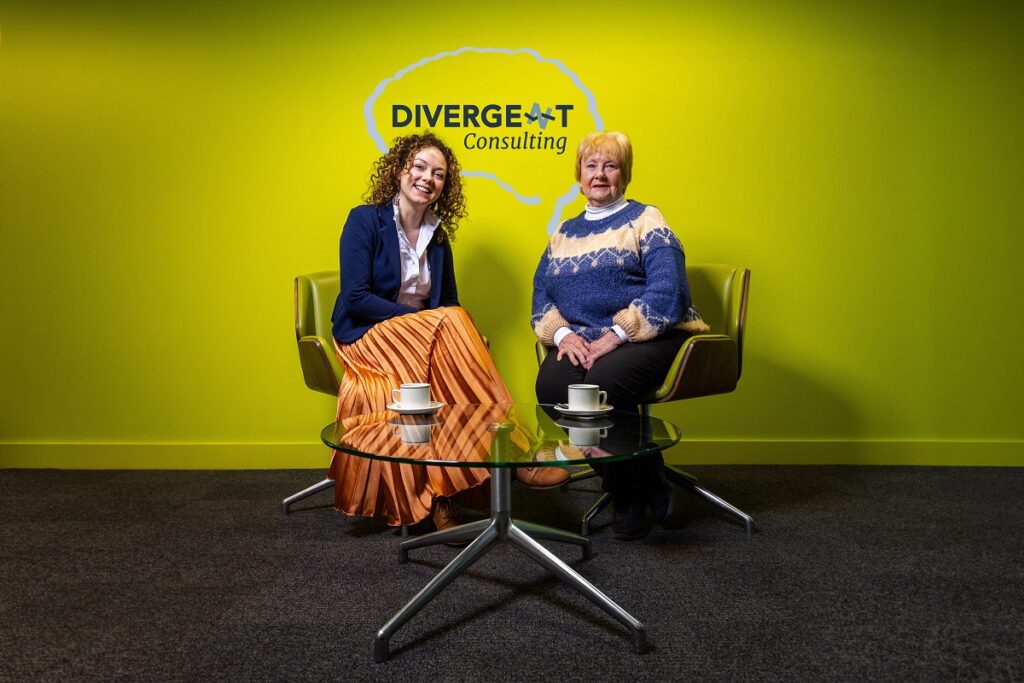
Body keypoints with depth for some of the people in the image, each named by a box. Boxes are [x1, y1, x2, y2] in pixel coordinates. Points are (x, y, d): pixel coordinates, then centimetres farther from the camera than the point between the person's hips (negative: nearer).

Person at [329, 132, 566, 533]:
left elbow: (449, 302, 13)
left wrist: (454, 328, -12)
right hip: (367, 336, -5)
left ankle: (439, 496, -34)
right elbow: (355, 298, -13)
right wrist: (417, 318, -20)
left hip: (427, 336, 5)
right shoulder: (365, 220, -4)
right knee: (449, 324, -31)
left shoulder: (438, 236, 13)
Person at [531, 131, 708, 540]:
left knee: (603, 381, -35)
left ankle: (633, 498, -9)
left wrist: (616, 335, -19)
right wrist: (563, 334, -8)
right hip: (580, 344, 4)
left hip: (647, 338, -4)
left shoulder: (645, 220, 5)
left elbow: (666, 291, -9)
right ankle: (623, 483, -8)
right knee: (550, 384, -27)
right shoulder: (564, 233, 21)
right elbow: (541, 294, 13)